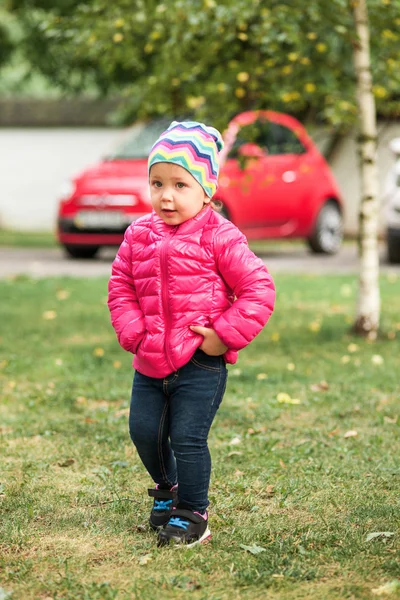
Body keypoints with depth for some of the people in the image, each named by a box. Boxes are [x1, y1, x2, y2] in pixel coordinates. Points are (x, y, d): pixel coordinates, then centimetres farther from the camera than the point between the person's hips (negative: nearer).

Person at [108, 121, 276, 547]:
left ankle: (192, 513, 12)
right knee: (143, 431, 9)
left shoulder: (219, 238, -11)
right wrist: (133, 332, -2)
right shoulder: (139, 236, 4)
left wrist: (225, 336, -15)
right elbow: (121, 287, 12)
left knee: (187, 439, -6)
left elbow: (258, 290, -10)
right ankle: (167, 487, 37)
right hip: (150, 363, 5)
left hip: (200, 364, -5)